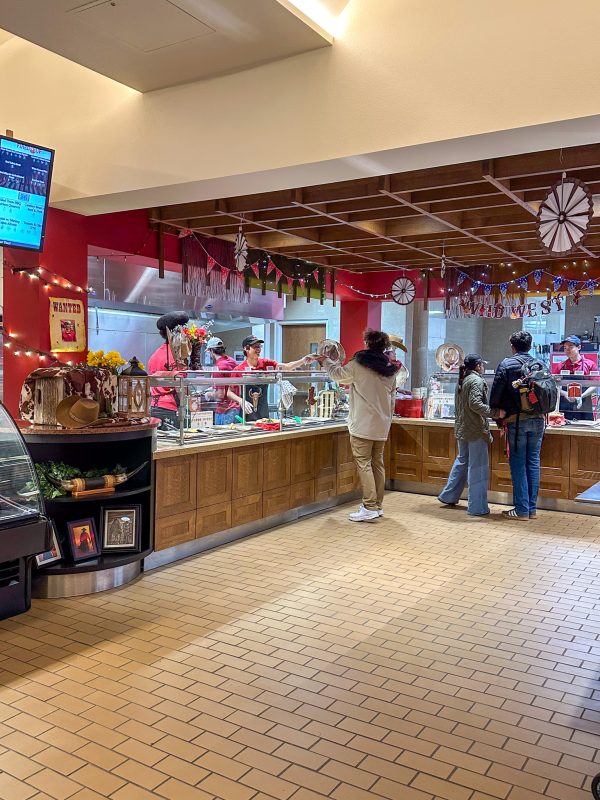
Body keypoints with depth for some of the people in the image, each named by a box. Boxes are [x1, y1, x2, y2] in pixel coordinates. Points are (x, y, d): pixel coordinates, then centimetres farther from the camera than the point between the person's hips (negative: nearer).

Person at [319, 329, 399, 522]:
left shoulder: (358, 364, -10)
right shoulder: (390, 369, 8)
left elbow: (338, 374, 7)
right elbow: (392, 397, 15)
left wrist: (326, 361, 25)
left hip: (363, 425, -6)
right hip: (382, 426, 6)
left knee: (363, 463, -5)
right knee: (377, 463, 13)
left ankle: (369, 508, -9)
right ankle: (378, 505, 20)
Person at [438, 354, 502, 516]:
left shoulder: (461, 381, 14)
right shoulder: (476, 381, -13)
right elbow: (475, 403, -24)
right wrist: (493, 411, -21)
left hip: (461, 428, 9)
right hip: (476, 430, -9)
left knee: (462, 461, 22)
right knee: (478, 467, -3)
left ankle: (449, 496, 30)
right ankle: (477, 507, 1)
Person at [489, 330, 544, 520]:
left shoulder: (506, 364, -6)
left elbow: (496, 392, -6)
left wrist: (496, 413, 7)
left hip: (516, 420, -4)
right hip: (538, 420, 4)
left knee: (518, 465, 1)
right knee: (533, 463, 10)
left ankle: (522, 510, 3)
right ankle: (532, 508, 15)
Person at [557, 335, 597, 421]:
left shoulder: (590, 364, 2)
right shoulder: (561, 366, 9)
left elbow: (594, 386, -1)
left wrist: (581, 396, -15)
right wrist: (565, 394, -10)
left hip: (583, 408, -2)